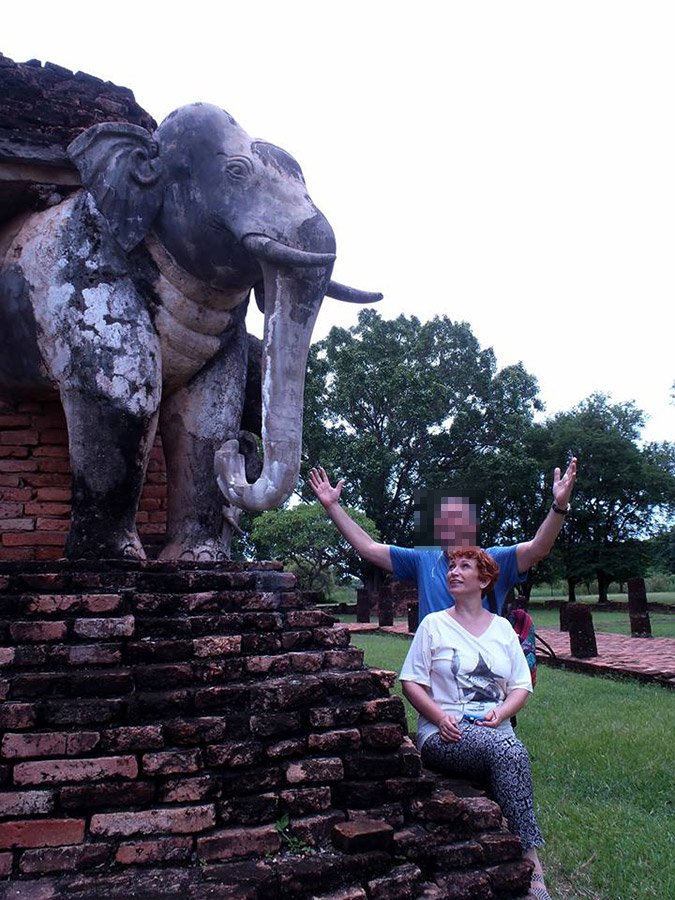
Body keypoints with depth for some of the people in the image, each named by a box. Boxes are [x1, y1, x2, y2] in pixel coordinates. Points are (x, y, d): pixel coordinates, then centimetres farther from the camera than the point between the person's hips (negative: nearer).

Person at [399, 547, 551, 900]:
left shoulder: (502, 627, 16)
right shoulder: (434, 624, 8)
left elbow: (522, 686, 14)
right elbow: (411, 682, 3)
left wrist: (500, 713, -7)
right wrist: (440, 717, -13)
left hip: (495, 730, 3)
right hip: (445, 734, -2)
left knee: (507, 751, -34)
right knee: (508, 750, -32)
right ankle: (531, 861, -26)